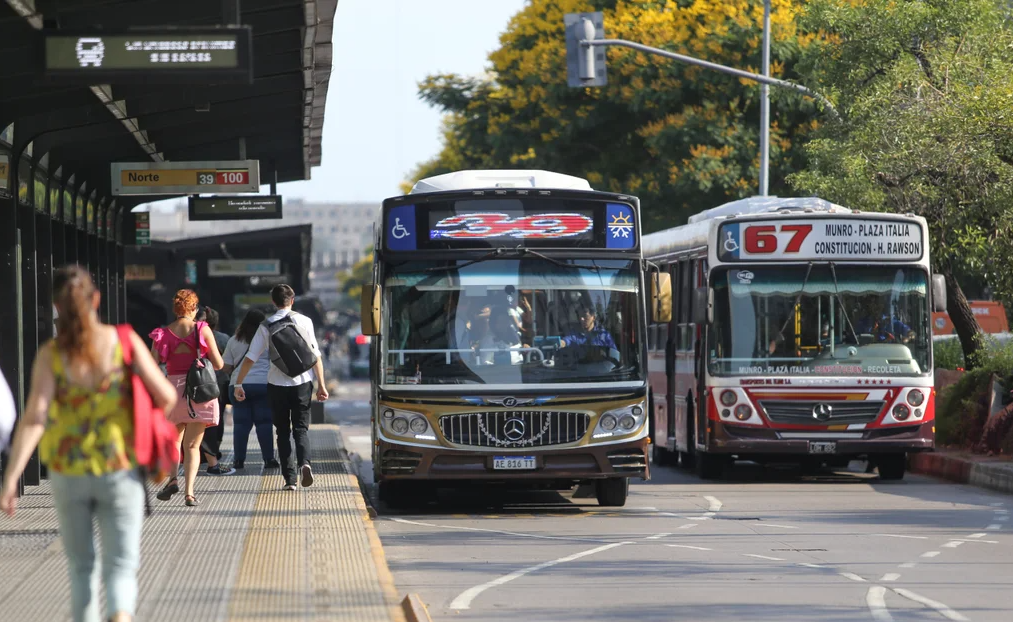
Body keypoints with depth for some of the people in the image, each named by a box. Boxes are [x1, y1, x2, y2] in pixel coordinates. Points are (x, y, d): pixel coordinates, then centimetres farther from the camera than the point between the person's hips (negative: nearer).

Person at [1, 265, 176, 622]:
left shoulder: (51, 355, -9)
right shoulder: (125, 342, -8)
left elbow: (34, 418, -19)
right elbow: (167, 396, -6)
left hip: (69, 475, 1)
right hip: (120, 472, -1)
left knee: (81, 567, 20)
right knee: (120, 568, 0)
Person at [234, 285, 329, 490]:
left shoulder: (266, 326, 0)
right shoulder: (304, 321, -1)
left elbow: (250, 358, -2)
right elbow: (316, 356, -3)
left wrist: (238, 384, 5)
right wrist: (321, 384, 2)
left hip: (277, 384, 0)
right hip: (302, 382, 0)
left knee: (283, 431, 11)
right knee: (301, 428, 9)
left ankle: (289, 478, 4)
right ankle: (304, 462, -20)